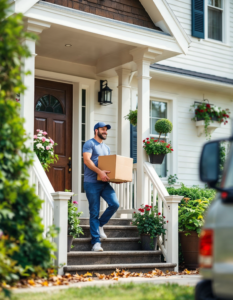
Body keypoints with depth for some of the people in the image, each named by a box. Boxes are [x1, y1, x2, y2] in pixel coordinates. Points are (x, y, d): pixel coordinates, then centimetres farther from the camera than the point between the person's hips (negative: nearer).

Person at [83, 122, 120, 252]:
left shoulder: (107, 147, 21)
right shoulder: (90, 144, -3)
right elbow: (87, 159, -17)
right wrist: (99, 171, -29)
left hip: (104, 182, 6)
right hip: (92, 183, -6)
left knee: (115, 204, -12)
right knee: (94, 212, -3)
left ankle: (100, 224, 12)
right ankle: (96, 241, 2)